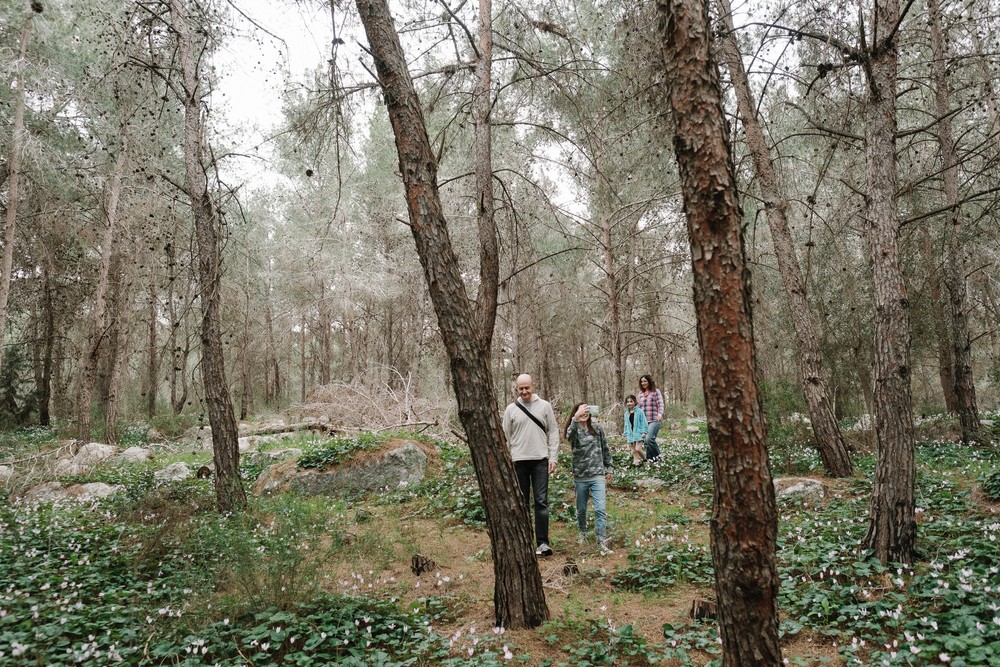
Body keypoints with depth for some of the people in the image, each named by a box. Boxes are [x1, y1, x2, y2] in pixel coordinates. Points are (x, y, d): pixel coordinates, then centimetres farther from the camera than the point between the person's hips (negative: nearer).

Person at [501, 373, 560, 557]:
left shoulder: (544, 406, 3)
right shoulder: (511, 409, 4)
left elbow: (553, 432, 4)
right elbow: (506, 437, 7)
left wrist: (553, 457, -3)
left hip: (540, 460, -1)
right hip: (519, 461, 1)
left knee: (541, 501, -5)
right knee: (522, 502, 8)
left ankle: (542, 542, -3)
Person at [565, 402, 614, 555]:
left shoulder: (597, 429, 1)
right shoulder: (574, 430, -6)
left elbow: (605, 449, 12)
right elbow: (570, 436, -33)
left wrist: (609, 468, 13)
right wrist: (576, 419, -50)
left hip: (597, 475, 0)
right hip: (580, 477, 0)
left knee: (600, 509, -10)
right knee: (581, 509, 15)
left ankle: (602, 542, -5)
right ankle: (582, 532, 40)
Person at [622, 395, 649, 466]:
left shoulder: (639, 412, -5)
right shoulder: (626, 413, 12)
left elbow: (644, 422, -6)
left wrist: (644, 432, -12)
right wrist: (625, 434, 15)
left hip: (638, 433, -5)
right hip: (630, 435, 6)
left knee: (638, 449, -15)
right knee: (633, 451, 4)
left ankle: (645, 458, 8)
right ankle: (636, 462, 11)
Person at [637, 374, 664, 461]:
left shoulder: (656, 391, 1)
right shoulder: (640, 393, 15)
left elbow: (660, 404, -8)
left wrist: (660, 413, -25)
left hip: (654, 420, -5)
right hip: (644, 421, 5)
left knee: (649, 438, -20)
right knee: (646, 441, 3)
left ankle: (657, 456, -2)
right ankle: (649, 459, 11)